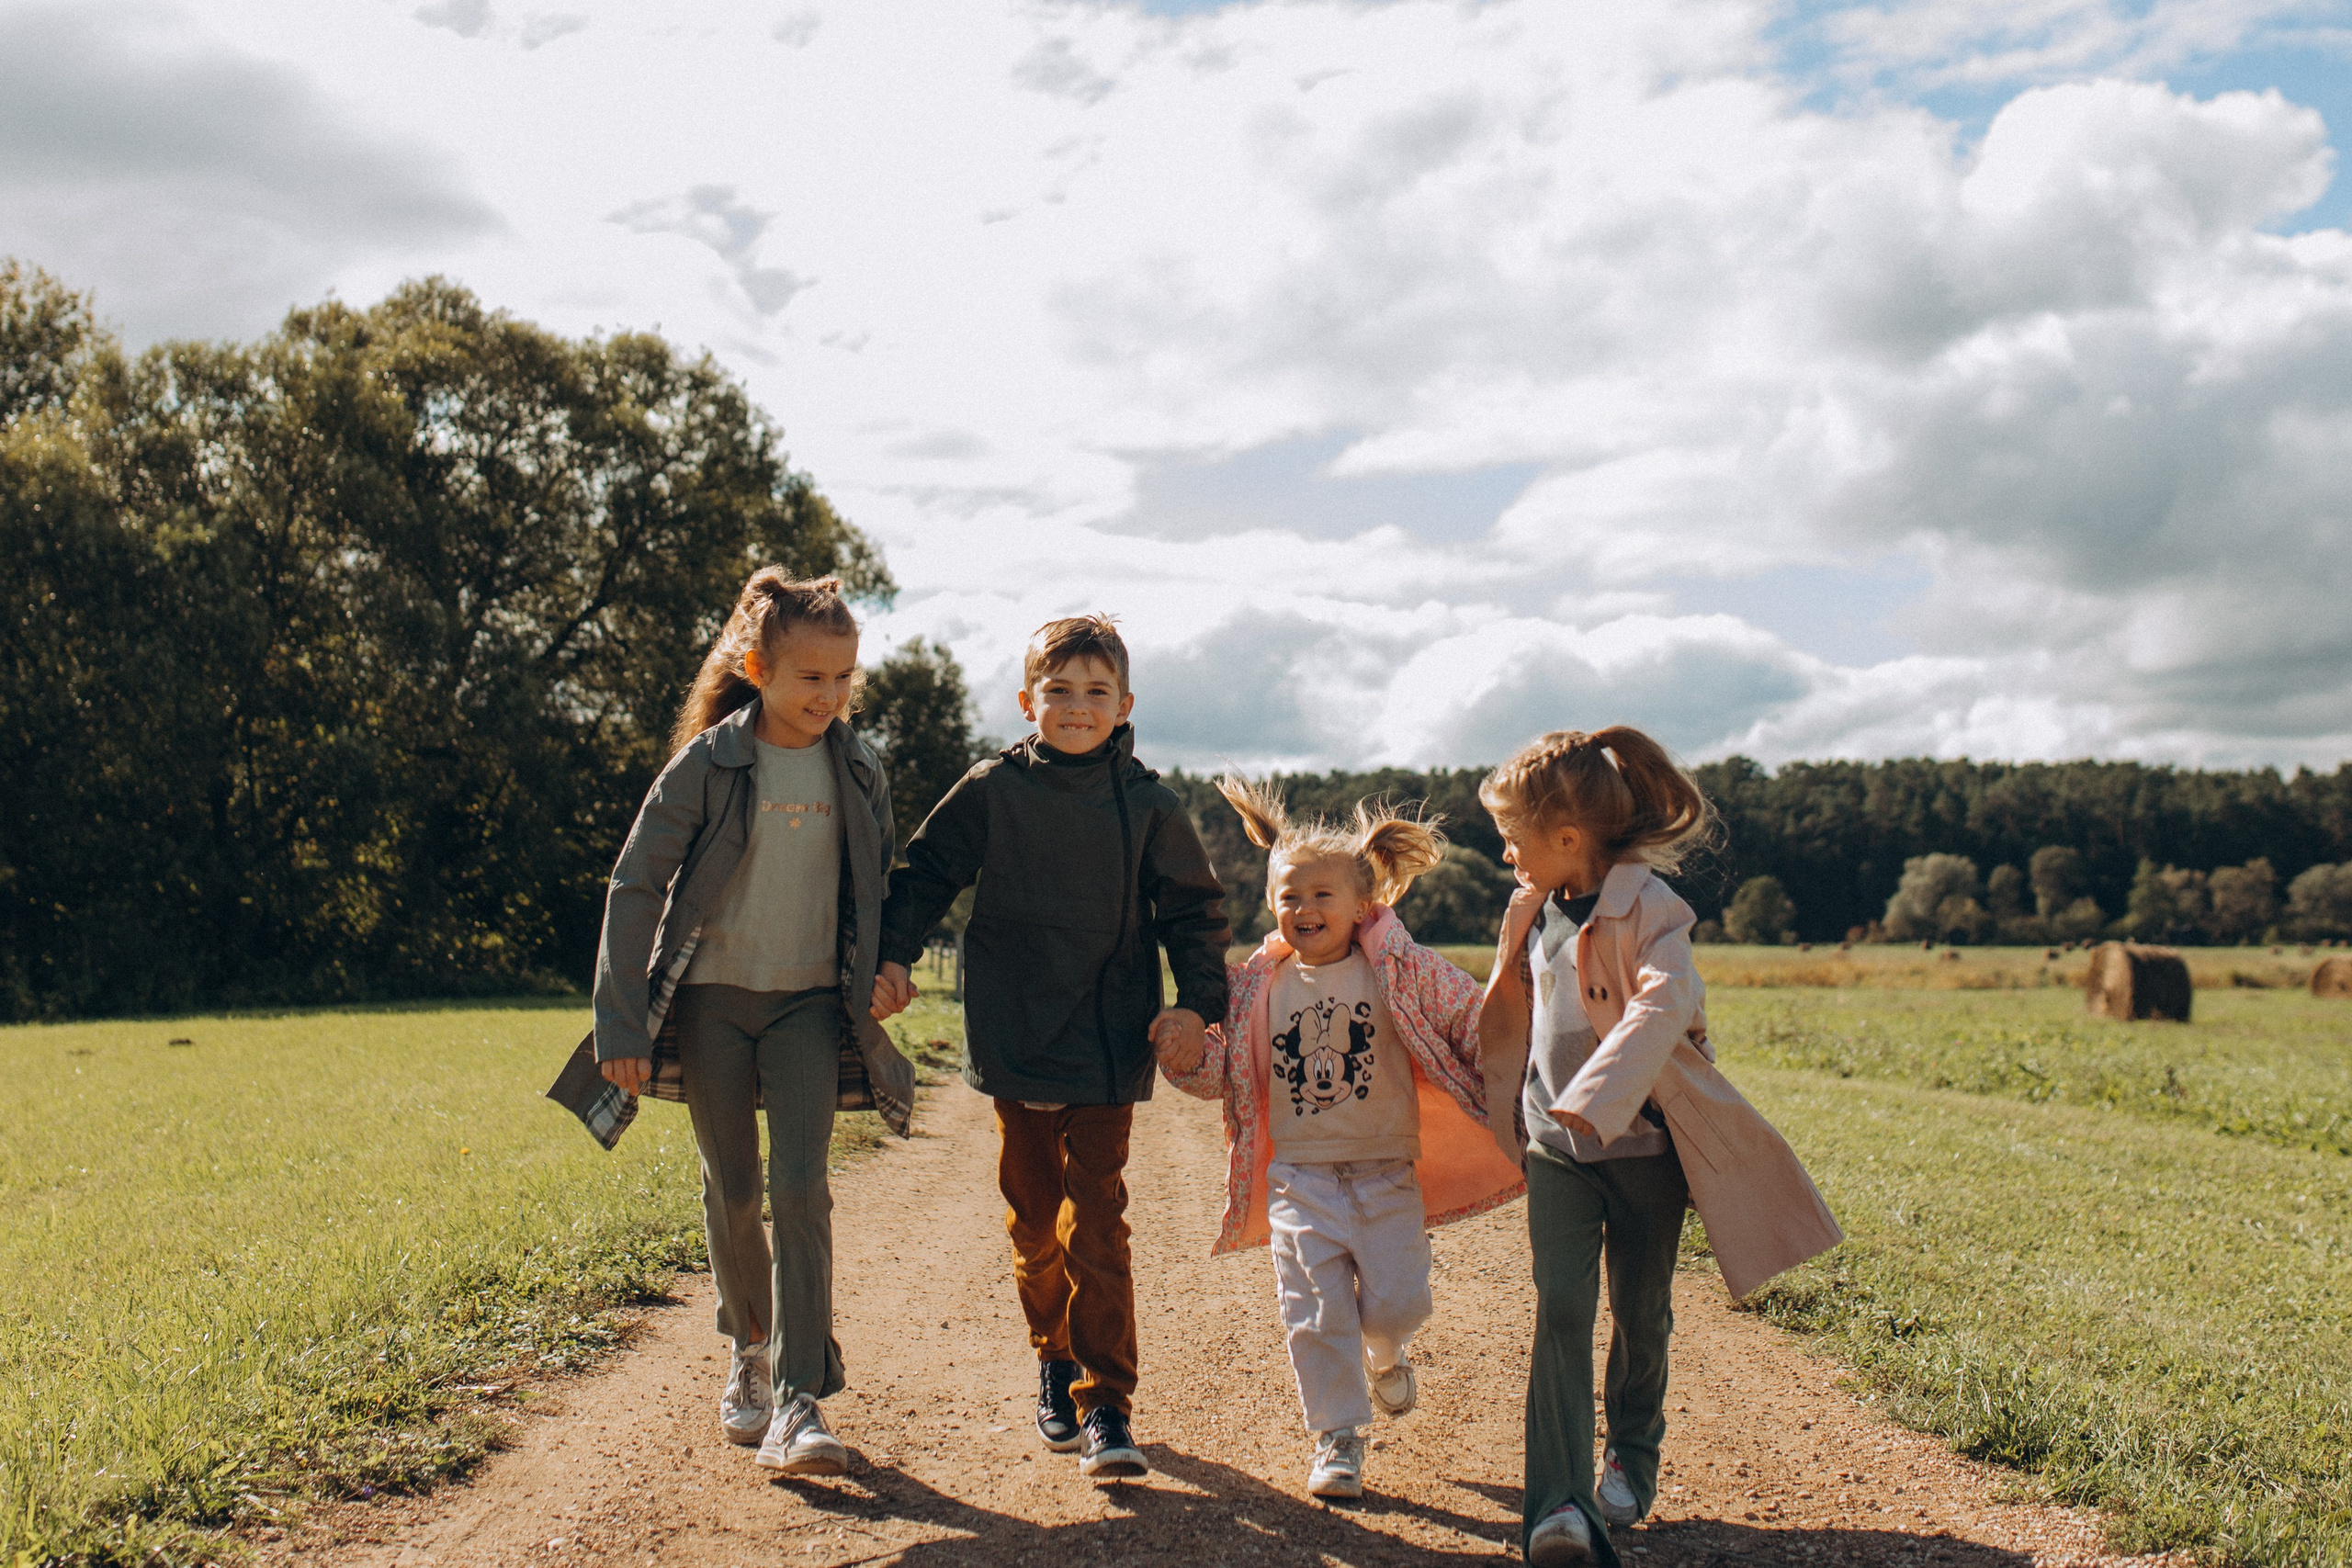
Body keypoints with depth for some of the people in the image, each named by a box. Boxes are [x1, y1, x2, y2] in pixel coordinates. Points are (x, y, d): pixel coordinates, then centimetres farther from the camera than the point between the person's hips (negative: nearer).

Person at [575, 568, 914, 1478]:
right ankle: (749, 1349, 35)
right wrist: (623, 1026, -11)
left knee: (800, 1189, -11)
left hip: (810, 1003, 1)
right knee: (732, 1191, 9)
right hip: (713, 999, -1)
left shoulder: (856, 773, 1)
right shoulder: (707, 764, -9)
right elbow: (635, 888, -7)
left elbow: (878, 891, 15)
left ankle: (798, 1403, -10)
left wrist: (877, 989, 12)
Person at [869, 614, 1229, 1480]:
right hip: (1013, 1042, 2)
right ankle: (1055, 1361, 33)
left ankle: (1106, 1403, -1)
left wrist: (1197, 1001, -5)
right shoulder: (989, 792, 0)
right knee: (1034, 1219, 13)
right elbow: (924, 874, 8)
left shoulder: (1146, 805, 0)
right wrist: (891, 956, -4)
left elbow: (1195, 909, 7)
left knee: (1096, 1223, -6)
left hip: (1107, 1047, -1)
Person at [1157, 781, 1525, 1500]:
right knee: (1316, 1313, -1)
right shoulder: (1260, 988, 2)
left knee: (1397, 1301, -2)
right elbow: (1229, 1068, 7)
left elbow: (1474, 1026, -1)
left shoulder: (1401, 973, -5)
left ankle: (1384, 1354, 35)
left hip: (1386, 1170, -1)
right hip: (1300, 1175, 1)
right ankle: (1338, 1437, 15)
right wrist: (1188, 1056, -13)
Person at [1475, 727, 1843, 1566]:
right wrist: (1503, 1106, 29)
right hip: (1557, 1149, 4)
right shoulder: (1533, 910, 6)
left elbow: (1666, 1002, -34)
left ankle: (1632, 1459, 35)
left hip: (1642, 1145, -4)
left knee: (1639, 1315, 10)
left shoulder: (1646, 908, -17)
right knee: (1561, 1307, -10)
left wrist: (1595, 1097, -45)